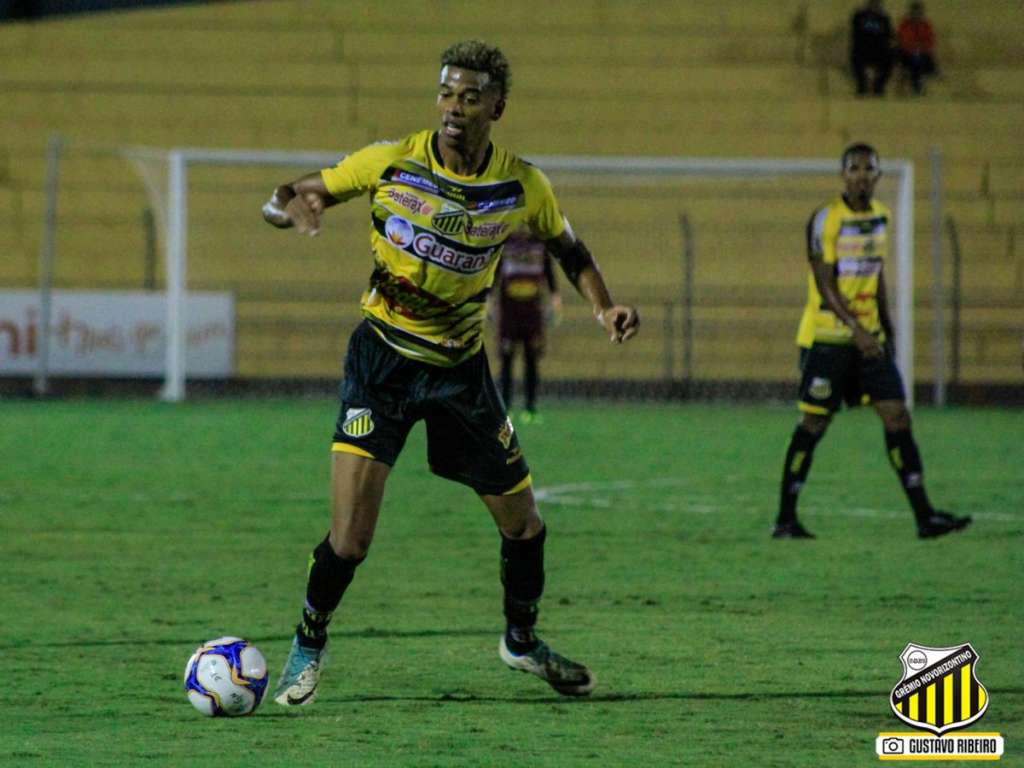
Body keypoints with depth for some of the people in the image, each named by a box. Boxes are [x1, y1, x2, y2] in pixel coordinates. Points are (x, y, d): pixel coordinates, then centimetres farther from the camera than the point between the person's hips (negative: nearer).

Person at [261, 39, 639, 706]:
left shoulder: (522, 186, -7)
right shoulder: (390, 163, -13)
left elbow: (567, 246, 12)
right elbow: (294, 198, -4)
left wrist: (604, 306, -5)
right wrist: (290, 207, -28)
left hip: (461, 367, 3)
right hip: (382, 358, -3)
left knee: (524, 525, 10)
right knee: (350, 539, -15)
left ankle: (522, 640, 39)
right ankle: (309, 644, 12)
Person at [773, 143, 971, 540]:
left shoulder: (881, 216, 9)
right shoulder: (826, 219, -13)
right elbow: (824, 285, -18)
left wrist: (885, 326, 22)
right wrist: (856, 329, -27)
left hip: (869, 337, 6)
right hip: (828, 338, -6)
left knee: (897, 417, -2)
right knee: (813, 424, -2)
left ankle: (925, 516, -3)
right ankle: (785, 519, 7)